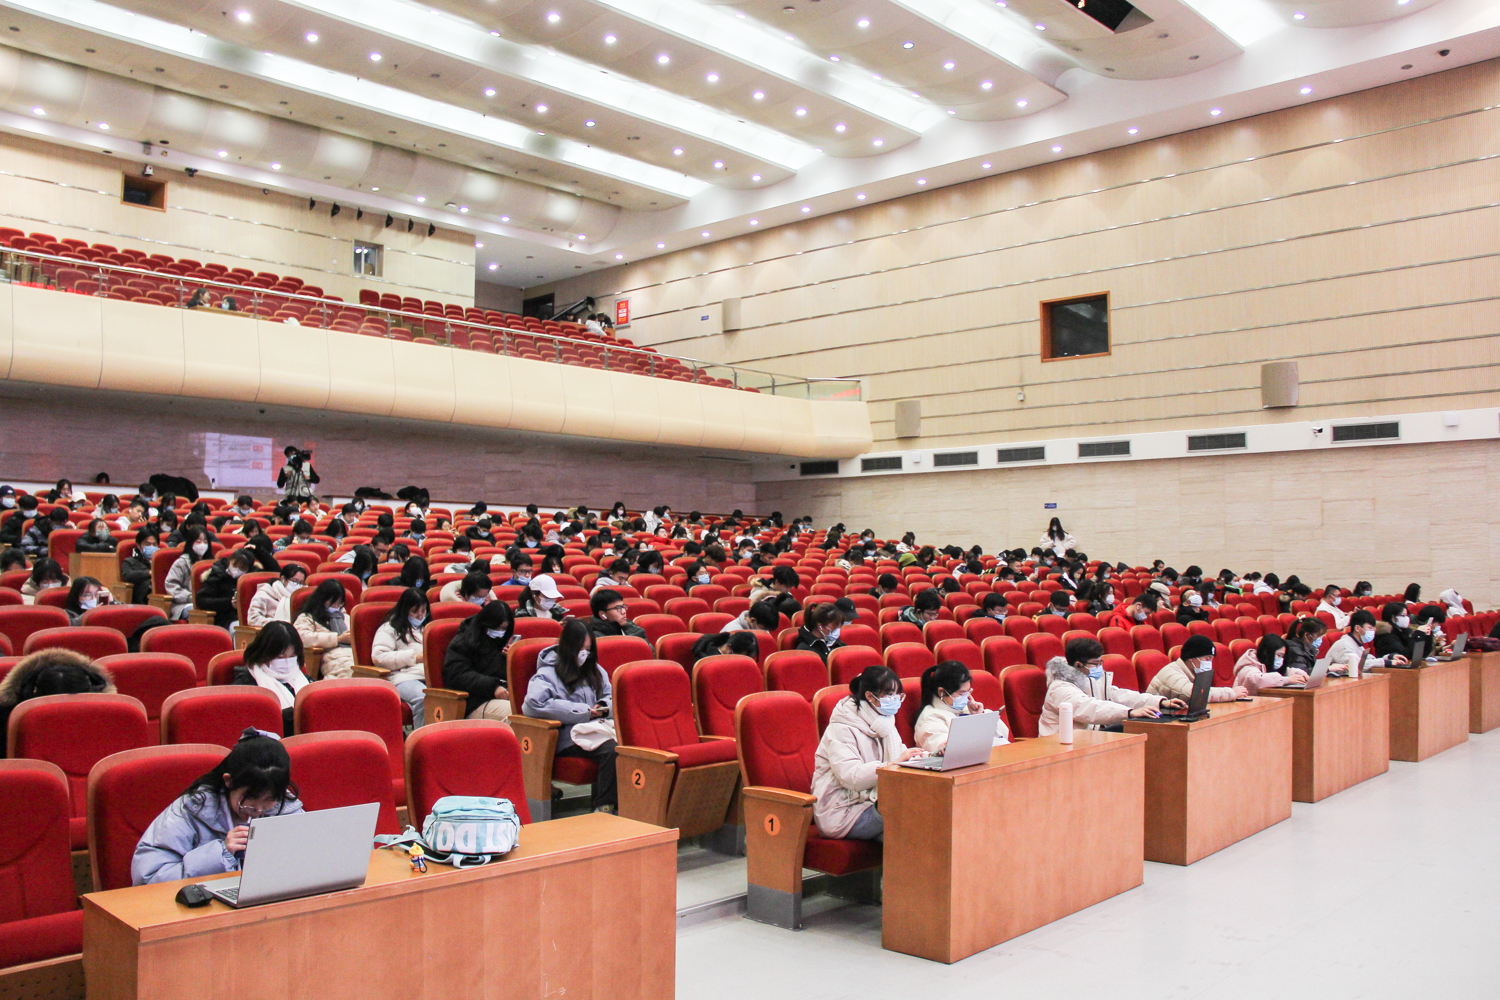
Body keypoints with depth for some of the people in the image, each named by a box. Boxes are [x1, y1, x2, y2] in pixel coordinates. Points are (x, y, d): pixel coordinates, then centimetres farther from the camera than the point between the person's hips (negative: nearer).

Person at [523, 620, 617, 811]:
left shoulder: (594, 669, 23)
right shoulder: (548, 673, 1)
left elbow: (611, 695, 30)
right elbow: (533, 703, -16)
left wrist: (603, 706, 2)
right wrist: (583, 712, -13)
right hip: (569, 737, -6)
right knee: (611, 750, -34)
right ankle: (604, 806, -22)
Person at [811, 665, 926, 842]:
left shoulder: (883, 723, 14)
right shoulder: (841, 729, -13)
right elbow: (851, 777, -25)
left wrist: (920, 757, -13)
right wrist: (895, 763, -33)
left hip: (872, 800, 8)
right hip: (842, 812, -8)